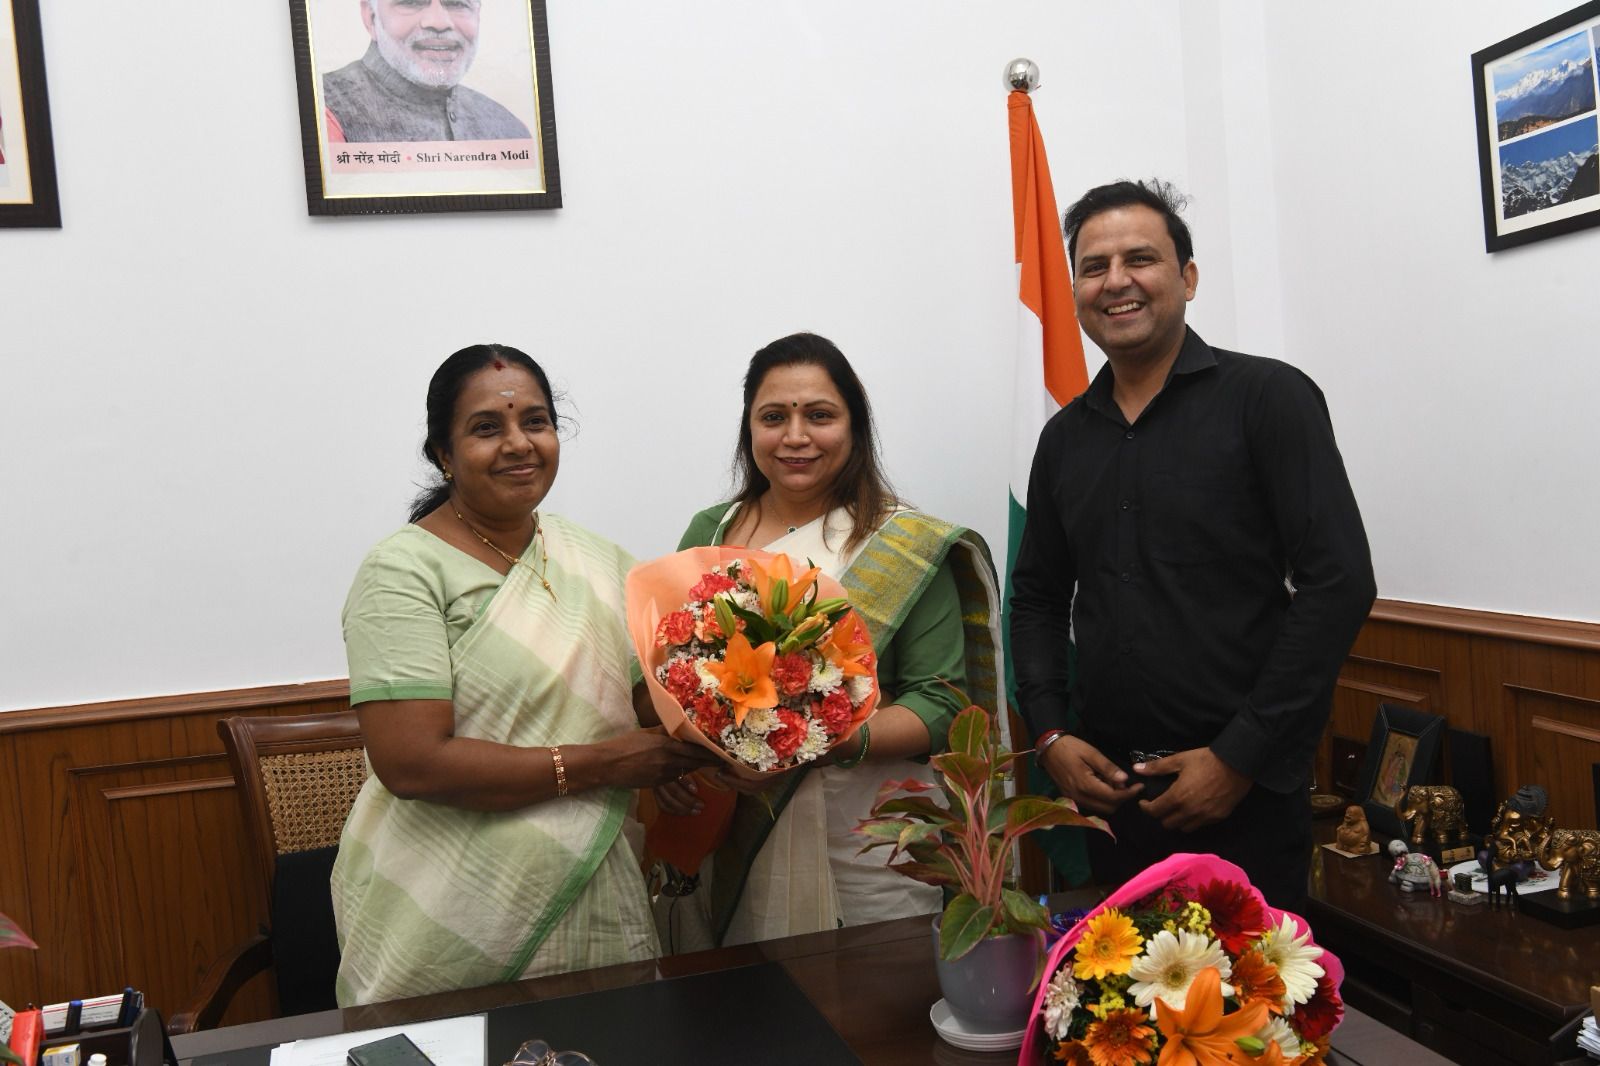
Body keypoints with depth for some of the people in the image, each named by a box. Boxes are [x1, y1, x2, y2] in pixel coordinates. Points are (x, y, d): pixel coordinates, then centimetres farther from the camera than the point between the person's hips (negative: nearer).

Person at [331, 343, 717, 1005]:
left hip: (590, 903, 5)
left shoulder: (601, 563, 7)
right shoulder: (404, 571, -12)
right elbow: (411, 763, -21)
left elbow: (659, 707, 8)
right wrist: (601, 762, -18)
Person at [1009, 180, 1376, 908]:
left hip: (1244, 793, -4)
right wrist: (1050, 735, 1)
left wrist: (1239, 758, -14)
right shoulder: (1065, 436, 10)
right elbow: (1038, 597, 16)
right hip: (1105, 788, 5)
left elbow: (1338, 583, -12)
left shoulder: (1266, 398, -6)